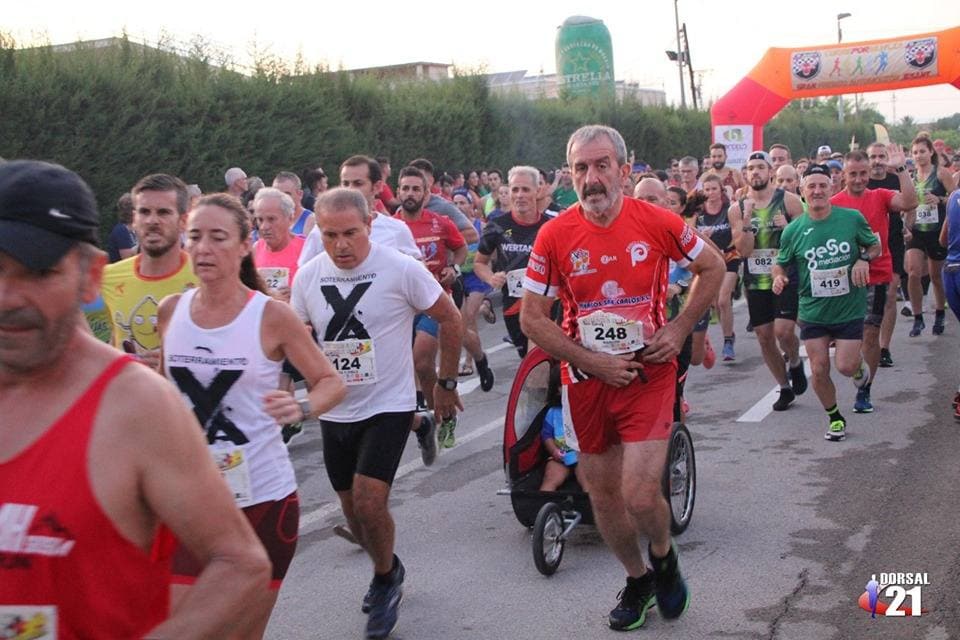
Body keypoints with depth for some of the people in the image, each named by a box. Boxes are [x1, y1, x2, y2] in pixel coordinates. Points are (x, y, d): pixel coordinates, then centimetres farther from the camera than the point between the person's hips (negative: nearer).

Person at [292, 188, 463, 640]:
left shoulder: (402, 269, -15)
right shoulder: (308, 276, -2)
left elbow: (450, 319, -3)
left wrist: (446, 383, 1)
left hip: (388, 406, -5)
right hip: (335, 411, 5)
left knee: (369, 503, -16)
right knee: (353, 509, 13)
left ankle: (385, 578, 12)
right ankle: (388, 572, 40)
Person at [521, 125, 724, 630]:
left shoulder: (657, 222, -8)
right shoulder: (554, 235, -8)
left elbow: (712, 267, 8)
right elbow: (532, 318, -4)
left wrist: (680, 329, -3)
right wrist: (593, 363, -11)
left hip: (648, 373, -2)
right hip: (586, 379, 2)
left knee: (640, 496, -11)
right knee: (603, 494, 13)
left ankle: (664, 556, 24)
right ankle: (637, 579, 39)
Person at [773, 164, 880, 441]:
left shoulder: (852, 218, -8)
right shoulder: (793, 230, -7)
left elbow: (875, 245, 7)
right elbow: (781, 263, 6)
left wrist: (864, 258, -14)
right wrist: (779, 276, -16)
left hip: (849, 308, -1)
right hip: (813, 311, 1)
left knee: (845, 366, -7)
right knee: (819, 369, 2)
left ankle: (859, 364, 32)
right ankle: (835, 418, 26)